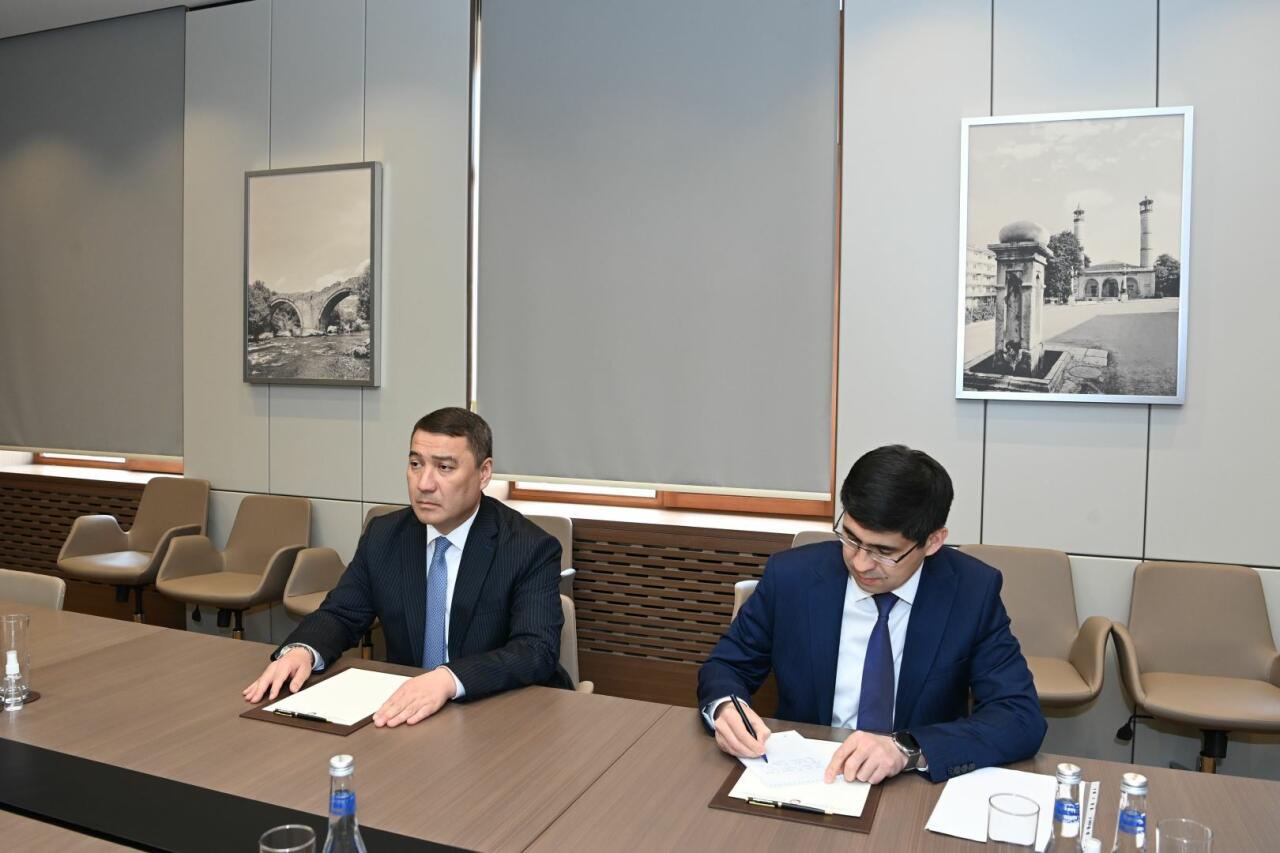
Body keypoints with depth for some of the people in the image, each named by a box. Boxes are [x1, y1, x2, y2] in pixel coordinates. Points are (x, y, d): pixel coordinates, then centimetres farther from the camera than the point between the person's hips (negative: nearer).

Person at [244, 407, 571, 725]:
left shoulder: (533, 549, -14)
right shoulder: (383, 536, 2)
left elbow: (538, 650, -23)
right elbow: (340, 614, 8)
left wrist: (449, 679, -39)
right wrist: (300, 651, -14)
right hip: (405, 710, 3)